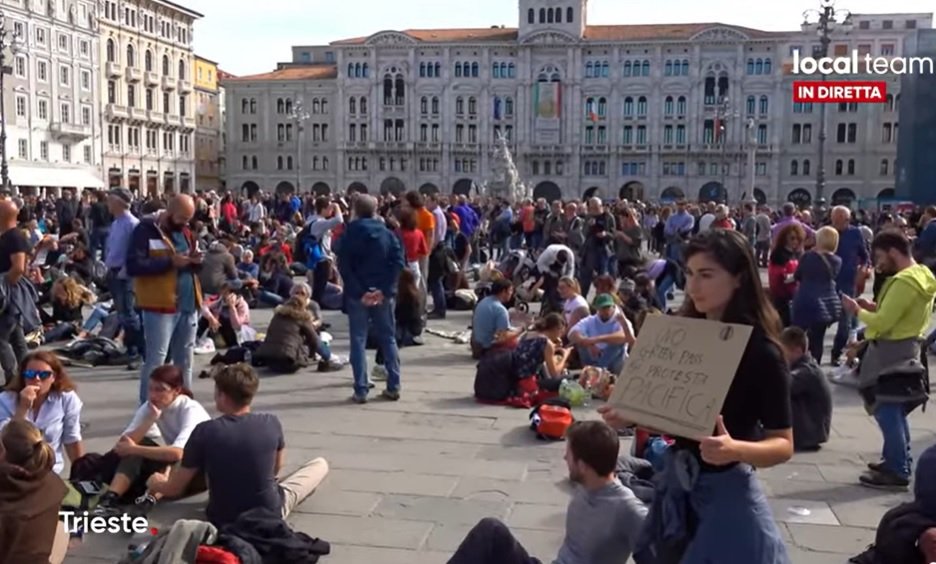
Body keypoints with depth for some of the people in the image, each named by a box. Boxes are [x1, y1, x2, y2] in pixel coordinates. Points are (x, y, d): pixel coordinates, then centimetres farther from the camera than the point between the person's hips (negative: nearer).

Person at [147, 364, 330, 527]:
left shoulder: (204, 431, -17)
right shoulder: (271, 423, -13)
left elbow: (174, 489, -8)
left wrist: (155, 483, 16)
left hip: (223, 520, 3)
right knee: (320, 464, 17)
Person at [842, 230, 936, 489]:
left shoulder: (904, 281, -22)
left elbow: (882, 323, -23)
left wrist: (857, 311, -8)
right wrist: (874, 307, 7)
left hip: (891, 354, -11)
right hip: (904, 350, 11)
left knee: (887, 411, -5)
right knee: (895, 411, 19)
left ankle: (897, 471, 0)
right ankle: (897, 461, 29)